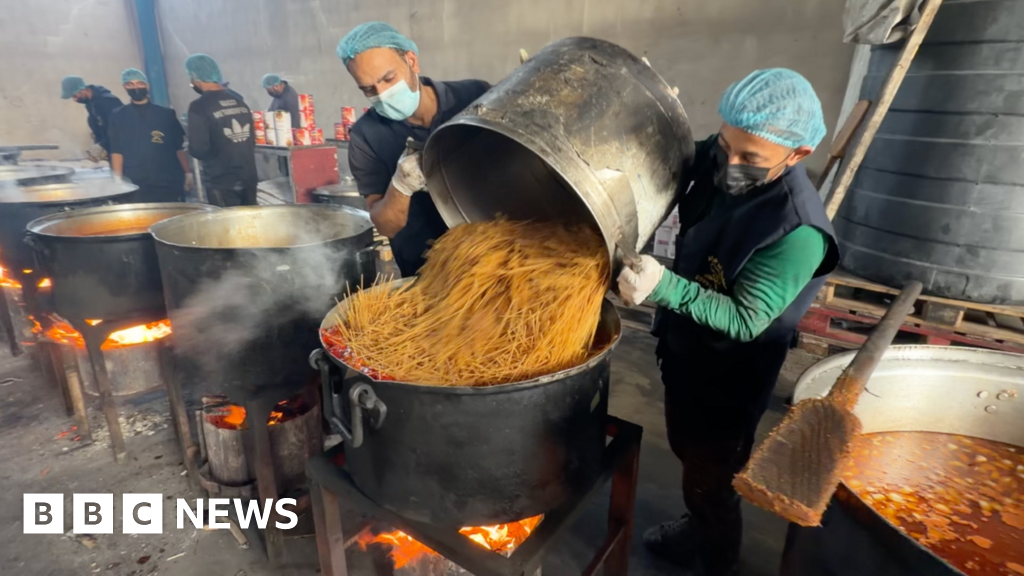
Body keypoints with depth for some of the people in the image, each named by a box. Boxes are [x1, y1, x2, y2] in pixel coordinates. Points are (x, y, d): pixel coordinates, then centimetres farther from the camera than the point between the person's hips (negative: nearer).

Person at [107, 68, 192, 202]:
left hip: (171, 183, 1)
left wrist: (188, 173, 2)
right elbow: (116, 152, 5)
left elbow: (179, 147, 8)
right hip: (138, 187, 0)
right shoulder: (118, 117, 7)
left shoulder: (165, 114, 9)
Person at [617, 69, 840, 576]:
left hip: (728, 374, -7)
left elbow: (743, 321, -28)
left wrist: (664, 287, -40)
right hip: (681, 346, 8)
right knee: (687, 451, 28)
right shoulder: (711, 160, -12)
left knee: (710, 477, 15)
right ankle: (698, 530, 56)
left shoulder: (798, 233, -32)